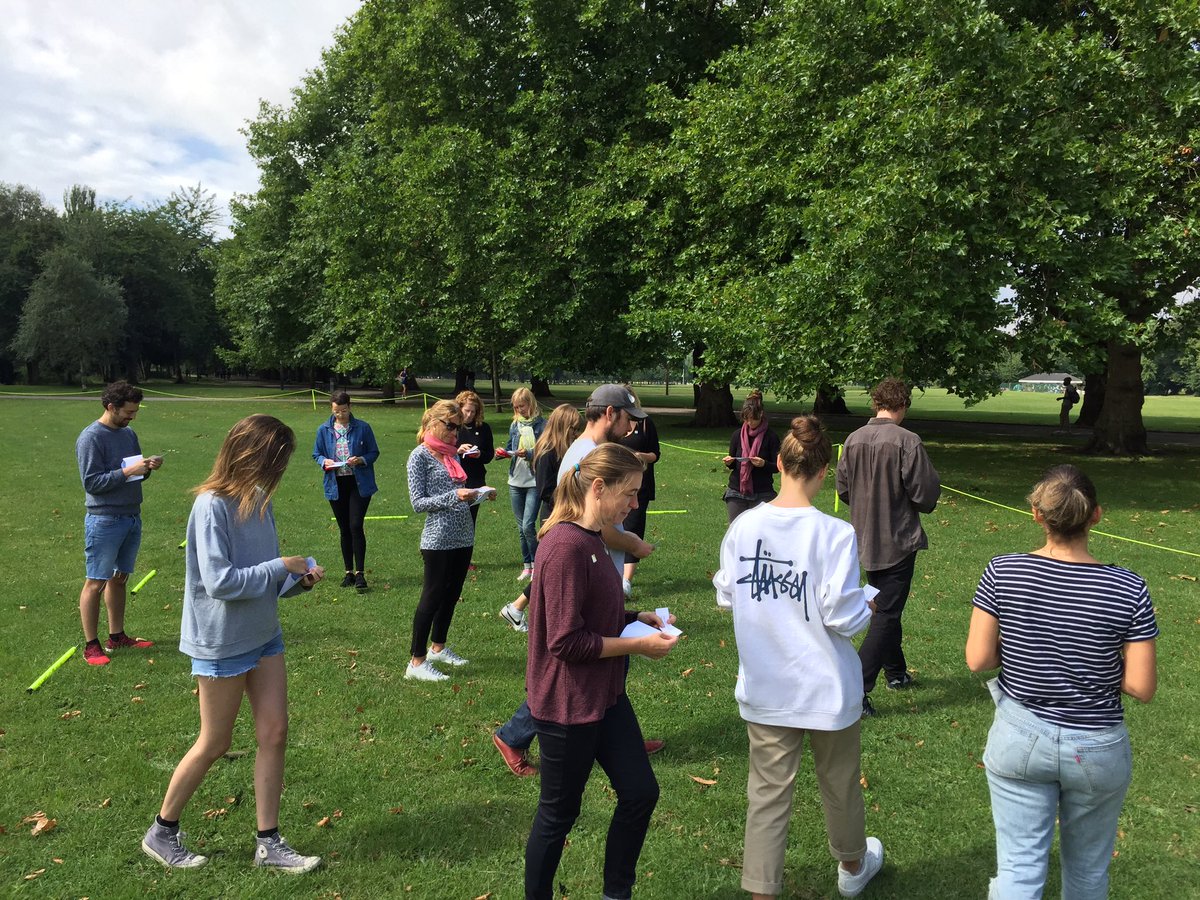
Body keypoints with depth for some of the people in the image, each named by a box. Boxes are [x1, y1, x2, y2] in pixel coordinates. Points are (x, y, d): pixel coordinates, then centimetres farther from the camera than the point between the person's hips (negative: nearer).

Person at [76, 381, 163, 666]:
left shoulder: (129, 433, 9)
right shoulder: (91, 437, -13)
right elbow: (91, 482, -17)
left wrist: (147, 468, -4)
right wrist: (127, 471, -23)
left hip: (131, 517, 7)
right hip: (104, 521, -7)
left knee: (119, 577, 15)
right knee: (96, 582, 1)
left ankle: (117, 636, 25)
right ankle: (91, 645, 9)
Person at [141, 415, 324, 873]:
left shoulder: (258, 500, 2)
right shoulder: (212, 506, -21)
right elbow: (220, 581, -25)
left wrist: (296, 578, -6)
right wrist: (281, 567, -20)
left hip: (264, 636, 7)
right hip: (221, 643, -7)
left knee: (274, 733, 7)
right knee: (214, 744, 8)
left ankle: (269, 843, 20)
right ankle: (162, 832, 31)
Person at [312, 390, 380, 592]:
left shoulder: (362, 428, -2)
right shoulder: (324, 430, 4)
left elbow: (374, 452, 2)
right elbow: (316, 454, 11)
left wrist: (361, 460, -17)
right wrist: (324, 461, -11)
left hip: (359, 484, -3)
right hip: (336, 484, 3)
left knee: (356, 526, -12)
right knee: (344, 529, 10)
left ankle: (360, 573, -5)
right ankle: (349, 572, 21)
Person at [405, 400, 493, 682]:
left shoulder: (451, 454, 13)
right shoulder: (420, 456, -8)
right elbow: (418, 502, -13)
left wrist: (476, 495, 0)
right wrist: (454, 496, -22)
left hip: (463, 536, 8)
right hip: (438, 539, -8)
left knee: (451, 595, 16)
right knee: (432, 597, -2)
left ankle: (438, 648, 32)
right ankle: (417, 663, 6)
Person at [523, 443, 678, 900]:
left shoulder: (591, 540, 5)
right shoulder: (566, 547, -25)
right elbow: (567, 642, -25)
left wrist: (638, 618, 1)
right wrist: (638, 644, -18)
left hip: (604, 695, 9)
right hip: (567, 705, -9)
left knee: (640, 792, 15)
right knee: (559, 812, 10)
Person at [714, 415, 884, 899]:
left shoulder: (743, 525, -10)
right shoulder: (834, 533, -21)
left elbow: (726, 595, 0)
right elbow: (843, 617, -19)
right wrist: (868, 606, 2)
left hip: (764, 690, 2)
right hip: (825, 689, -2)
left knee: (768, 791, 13)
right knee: (839, 784, 23)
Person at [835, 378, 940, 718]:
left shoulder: (853, 440, -2)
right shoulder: (907, 441, -18)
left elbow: (843, 489, 6)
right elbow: (926, 495, -16)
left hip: (865, 542, 6)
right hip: (897, 543, -6)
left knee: (885, 608, 22)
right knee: (886, 616, -1)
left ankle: (896, 673, 37)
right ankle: (857, 688, -7)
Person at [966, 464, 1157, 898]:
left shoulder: (1002, 573, -14)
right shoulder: (1128, 589, -16)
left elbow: (977, 659, -11)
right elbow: (1142, 687, -12)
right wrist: (1100, 661, 5)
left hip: (1019, 740, 0)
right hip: (1097, 749, 0)